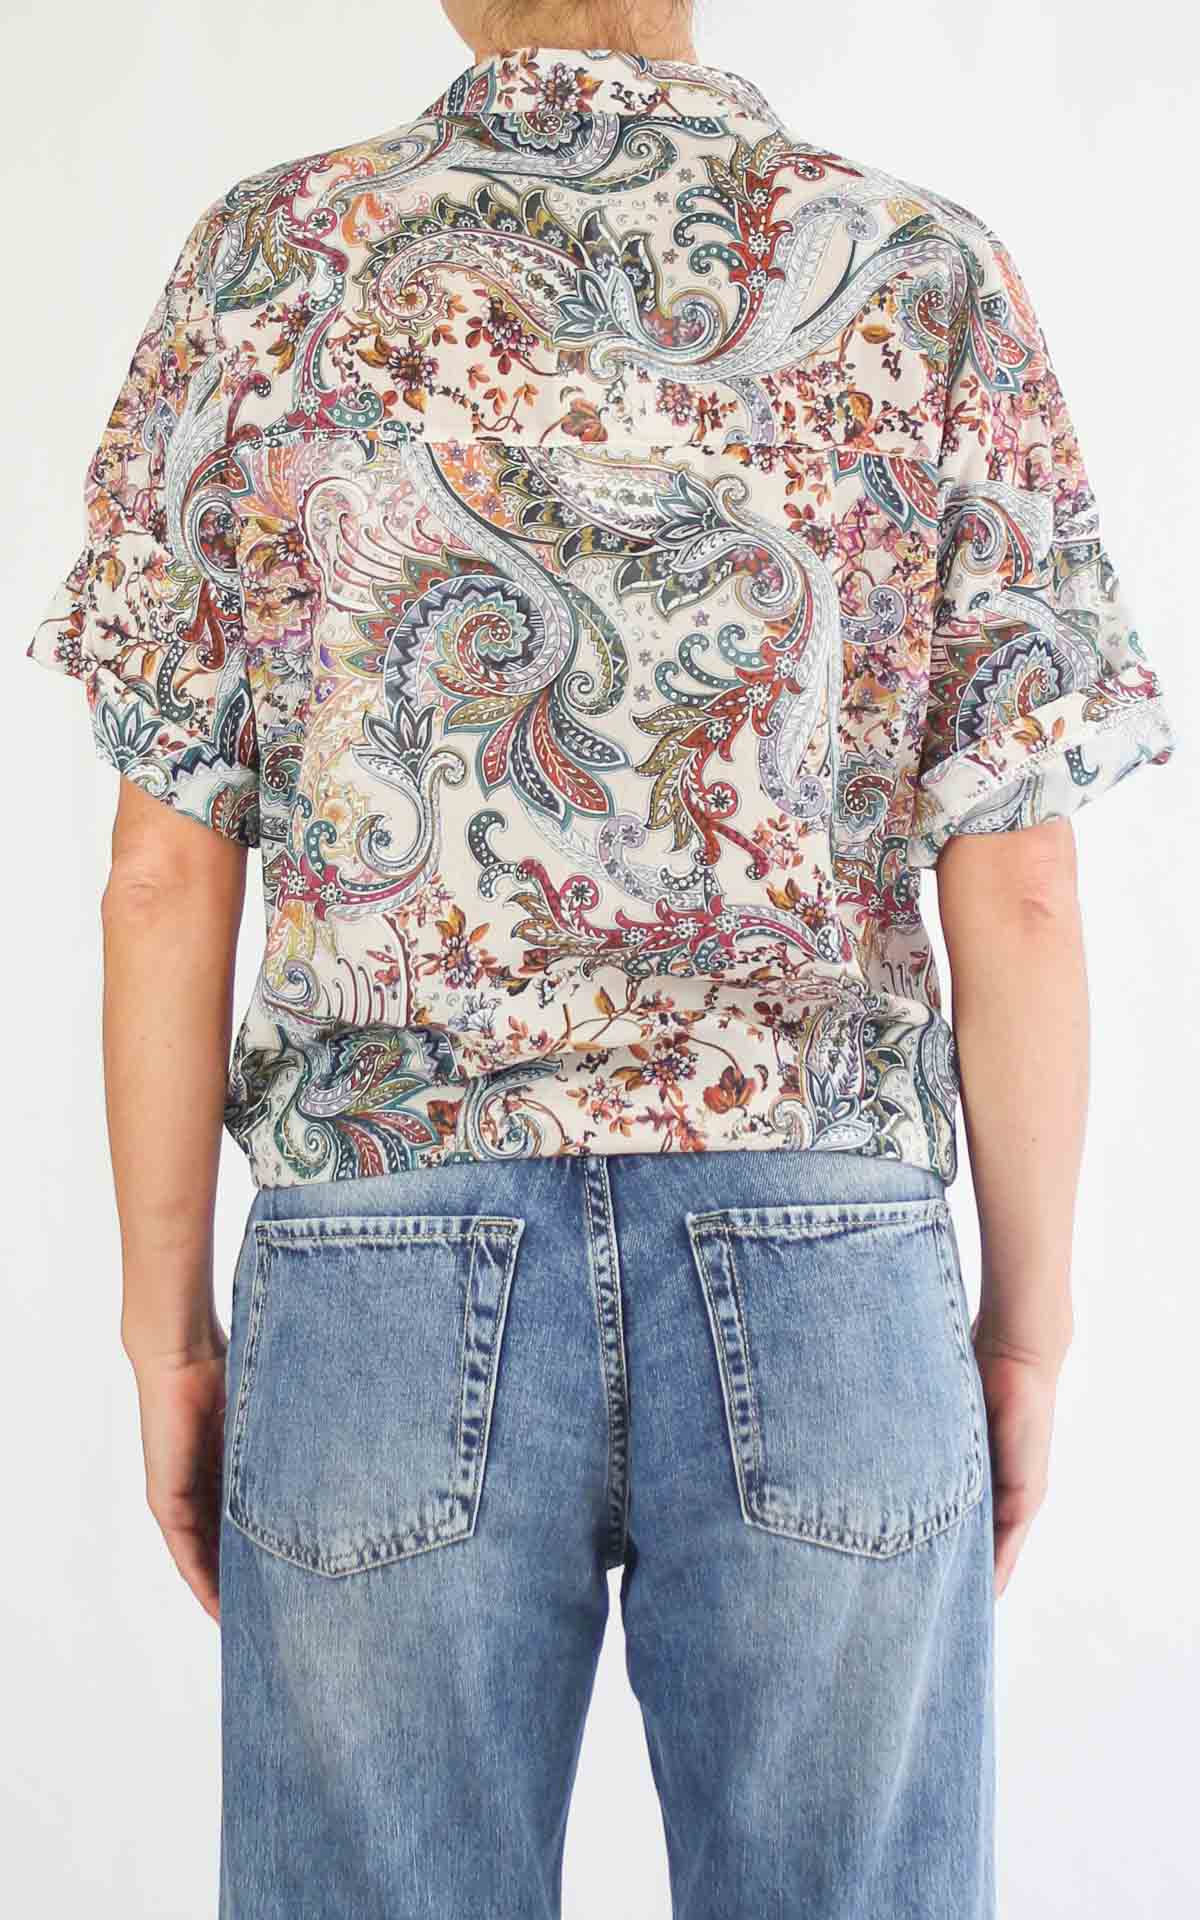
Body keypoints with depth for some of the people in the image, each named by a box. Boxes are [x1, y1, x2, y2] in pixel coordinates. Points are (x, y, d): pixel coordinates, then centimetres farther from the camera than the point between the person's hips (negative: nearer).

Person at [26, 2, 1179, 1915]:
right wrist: (1029, 1322, 8)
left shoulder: (262, 266, 1)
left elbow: (165, 877, -1)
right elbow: (1018, 898, -3)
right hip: (823, 1273, 0)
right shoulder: (929, 280, 0)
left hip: (387, 1266, 1)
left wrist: (169, 1324, 8)